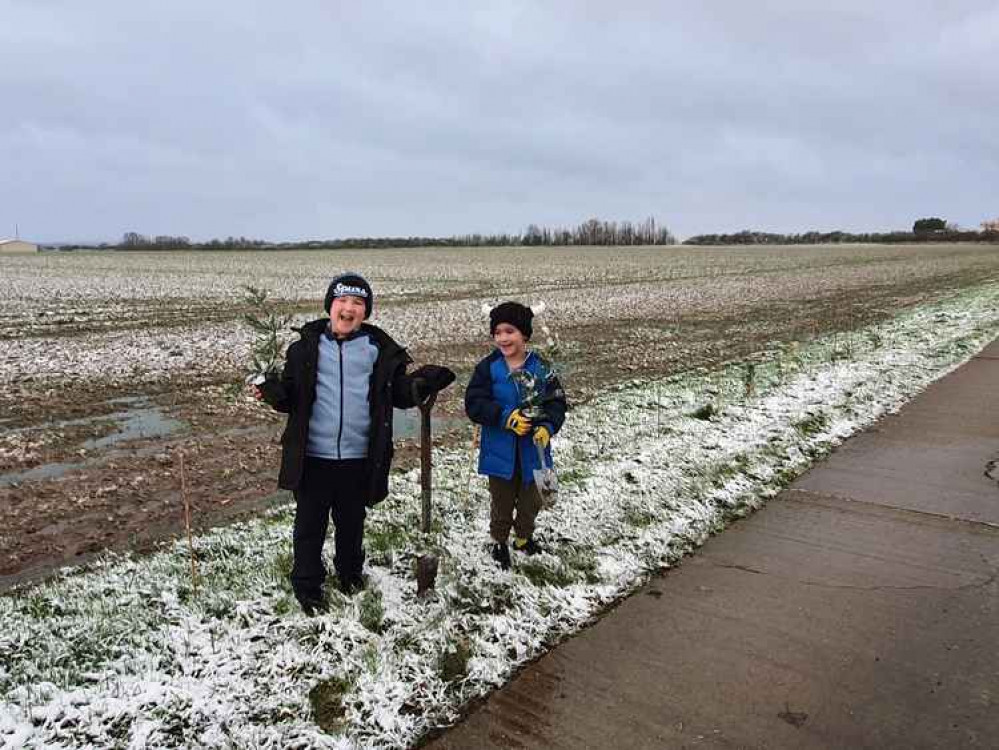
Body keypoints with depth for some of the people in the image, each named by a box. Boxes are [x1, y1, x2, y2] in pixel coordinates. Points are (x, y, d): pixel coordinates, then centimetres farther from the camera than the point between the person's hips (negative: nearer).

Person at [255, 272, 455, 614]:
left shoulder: (379, 348, 0)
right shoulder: (307, 345, -1)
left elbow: (399, 393, 4)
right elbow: (291, 397, 3)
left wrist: (423, 383, -15)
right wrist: (274, 391, -19)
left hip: (358, 457, 1)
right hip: (313, 455, -1)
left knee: (352, 521, 20)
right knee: (310, 524, 10)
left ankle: (350, 572, 43)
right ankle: (307, 585, 30)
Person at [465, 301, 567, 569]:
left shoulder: (540, 368, -6)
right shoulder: (488, 367, -9)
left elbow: (556, 403, -5)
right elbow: (474, 404, -14)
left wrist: (547, 427, -23)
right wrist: (506, 417, -25)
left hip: (532, 452, 2)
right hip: (500, 452, -2)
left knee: (531, 502, 20)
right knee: (502, 504, 15)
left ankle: (524, 538, 45)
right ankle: (499, 542, 38)